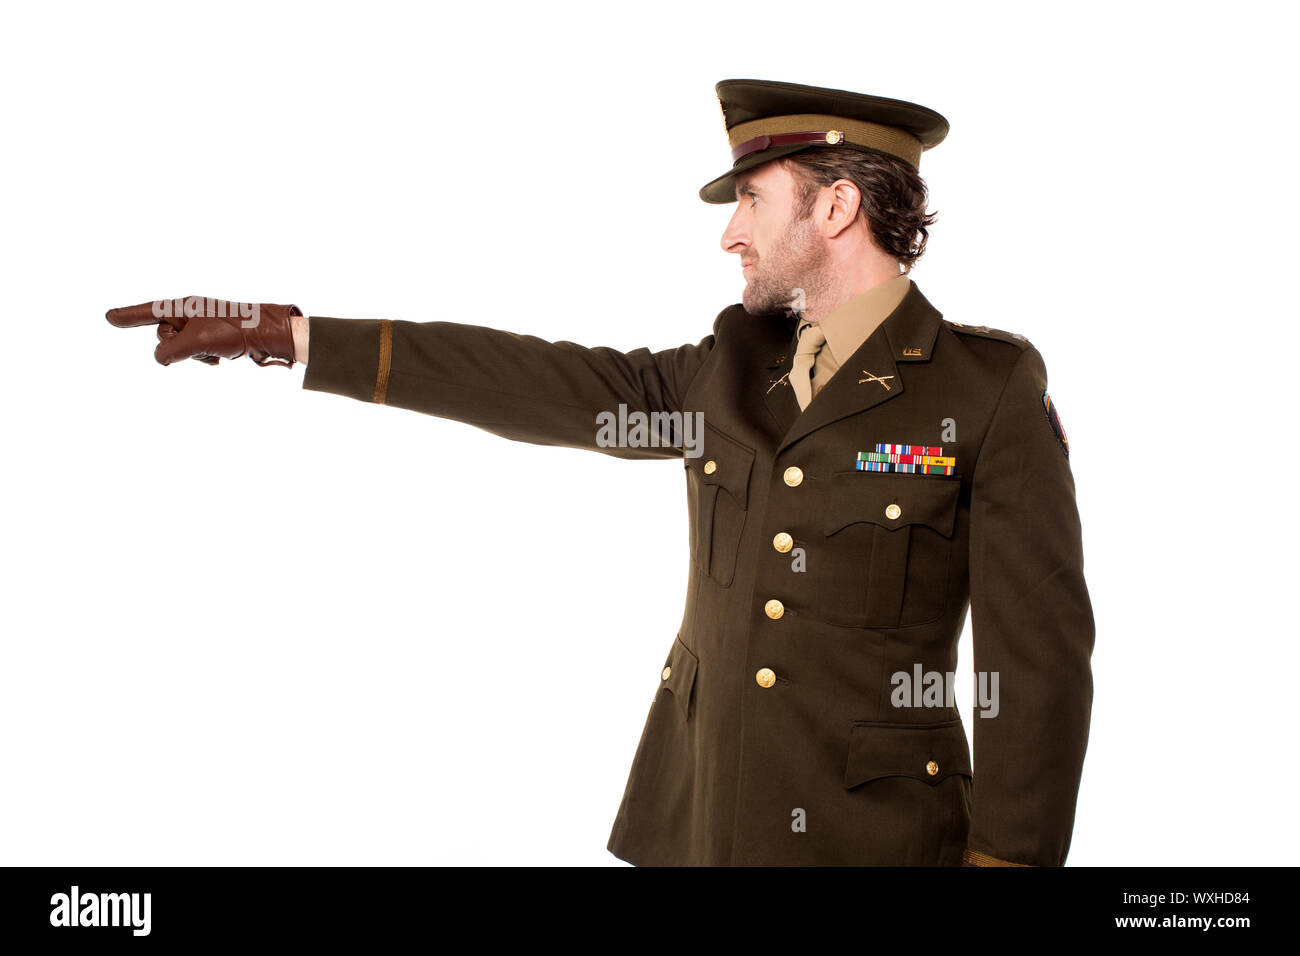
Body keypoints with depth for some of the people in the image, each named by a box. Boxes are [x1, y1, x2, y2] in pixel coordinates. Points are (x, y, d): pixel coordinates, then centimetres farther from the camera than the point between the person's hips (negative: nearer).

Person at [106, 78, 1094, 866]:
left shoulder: (993, 392, -8)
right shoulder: (734, 365, 8)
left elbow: (1039, 655, -9)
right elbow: (541, 384, 6)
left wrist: (1006, 856, -13)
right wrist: (288, 334, 4)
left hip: (867, 837, -5)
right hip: (696, 819, 5)